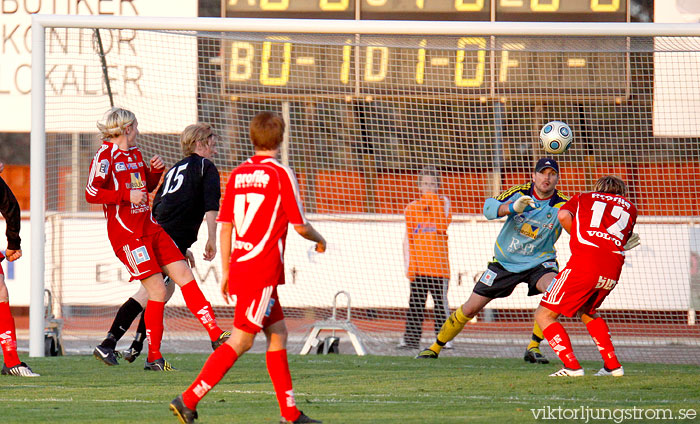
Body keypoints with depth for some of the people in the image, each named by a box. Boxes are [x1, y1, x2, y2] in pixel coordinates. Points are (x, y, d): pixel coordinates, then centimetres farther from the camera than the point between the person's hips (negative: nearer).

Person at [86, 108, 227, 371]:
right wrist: (126, 196, -23)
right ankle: (153, 357, -2)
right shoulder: (105, 156, -10)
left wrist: (155, 171, 9)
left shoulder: (135, 153, 16)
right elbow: (91, 193, -20)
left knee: (184, 275, 1)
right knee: (157, 290, -11)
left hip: (150, 228, 8)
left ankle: (215, 334, 3)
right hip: (126, 234, -8)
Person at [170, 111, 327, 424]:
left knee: (278, 332, 14)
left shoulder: (237, 175, 10)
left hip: (239, 266, 7)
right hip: (263, 269, -7)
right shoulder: (281, 174, -8)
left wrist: (226, 271, 17)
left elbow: (225, 226, 11)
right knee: (241, 340, -7)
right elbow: (299, 225, -5)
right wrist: (319, 240, 17)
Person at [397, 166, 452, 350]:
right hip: (418, 265, 3)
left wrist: (434, 205, -16)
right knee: (415, 304, 3)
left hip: (439, 266, -2)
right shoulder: (412, 208, 10)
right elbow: (408, 237, 12)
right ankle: (411, 338, 6)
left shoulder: (443, 203, 4)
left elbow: (442, 227, -12)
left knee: (440, 303, -5)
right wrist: (408, 263, 4)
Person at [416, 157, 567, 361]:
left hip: (539, 262, -1)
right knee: (470, 308, 2)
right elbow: (489, 207, -26)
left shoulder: (561, 204, -13)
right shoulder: (519, 193, -12)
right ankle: (435, 347, 22)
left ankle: (533, 347, -20)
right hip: (505, 261, 1)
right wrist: (513, 207, -45)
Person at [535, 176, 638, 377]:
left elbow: (563, 215, 5)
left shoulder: (583, 198, 24)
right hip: (612, 271, 4)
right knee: (587, 312, 32)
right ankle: (612, 365, 23)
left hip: (585, 263, -4)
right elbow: (623, 240, 18)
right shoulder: (629, 207, 29)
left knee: (543, 315, 5)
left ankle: (572, 366, -8)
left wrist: (579, 237, 18)